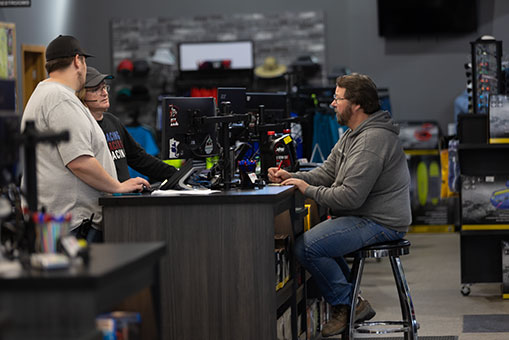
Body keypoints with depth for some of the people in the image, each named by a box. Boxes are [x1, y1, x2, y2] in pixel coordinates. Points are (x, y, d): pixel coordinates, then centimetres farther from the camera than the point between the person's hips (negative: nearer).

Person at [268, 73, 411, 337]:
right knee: (316, 236, 21)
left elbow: (350, 197, -26)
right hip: (366, 217, 12)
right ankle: (350, 301, 19)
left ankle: (345, 304, -2)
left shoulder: (371, 141, -22)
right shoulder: (353, 134, 14)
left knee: (308, 246, -19)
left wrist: (309, 190, -14)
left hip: (380, 224, -11)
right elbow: (326, 173, 16)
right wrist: (291, 177, 1)